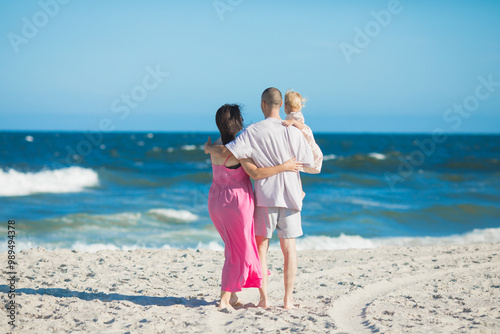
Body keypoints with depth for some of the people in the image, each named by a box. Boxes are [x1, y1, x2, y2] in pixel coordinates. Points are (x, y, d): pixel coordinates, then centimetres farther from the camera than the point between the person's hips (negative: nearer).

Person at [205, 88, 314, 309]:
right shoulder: (293, 131, -5)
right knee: (289, 247, 7)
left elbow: (227, 151, -15)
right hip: (290, 194, 1)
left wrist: (209, 148, 6)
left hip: (265, 195, -1)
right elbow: (308, 162, -2)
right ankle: (288, 299, 6)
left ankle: (264, 297, 4)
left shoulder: (252, 132, -8)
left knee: (261, 246, 8)